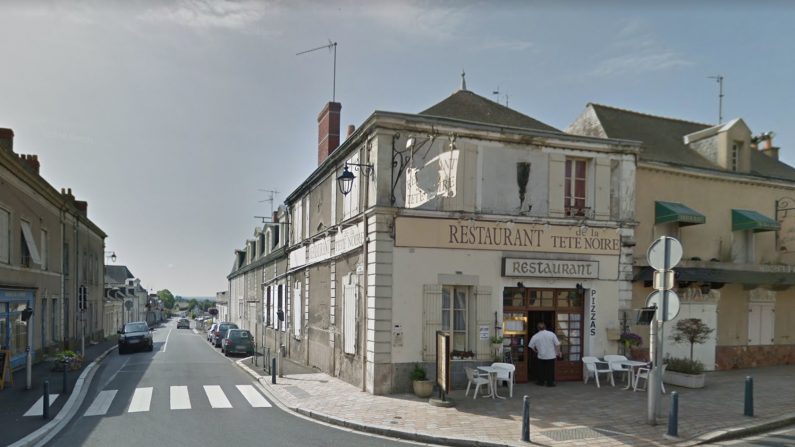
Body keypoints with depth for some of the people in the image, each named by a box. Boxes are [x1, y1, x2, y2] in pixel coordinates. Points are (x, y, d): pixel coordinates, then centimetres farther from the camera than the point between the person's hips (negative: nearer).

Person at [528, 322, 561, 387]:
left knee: (541, 369, 14)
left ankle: (540, 382, 20)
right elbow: (557, 344, -7)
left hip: (541, 356, 1)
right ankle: (550, 382, 9)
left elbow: (531, 346, 2)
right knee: (550, 369, 7)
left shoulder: (535, 336, -5)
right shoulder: (551, 334, -8)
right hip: (551, 356, -1)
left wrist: (535, 351, 20)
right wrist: (558, 352, 5)